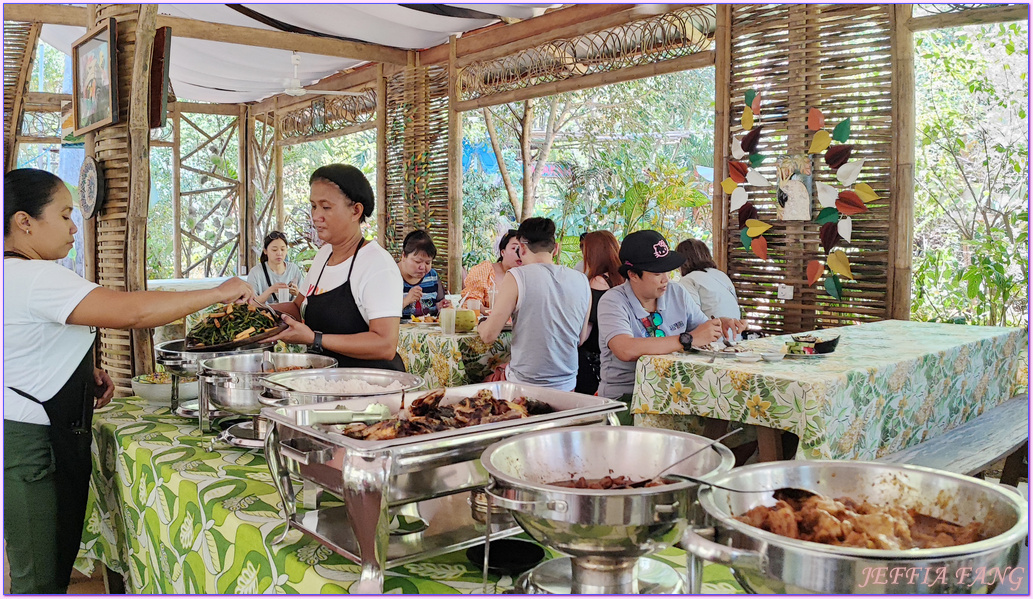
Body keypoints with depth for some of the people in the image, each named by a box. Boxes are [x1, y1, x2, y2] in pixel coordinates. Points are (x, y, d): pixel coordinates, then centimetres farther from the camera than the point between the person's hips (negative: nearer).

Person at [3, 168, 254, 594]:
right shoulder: (35, 278, -19)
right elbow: (133, 311, -28)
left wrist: (86, 375, 11)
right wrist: (218, 293, -19)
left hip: (51, 437, 10)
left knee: (58, 561, 15)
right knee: (41, 578, -2)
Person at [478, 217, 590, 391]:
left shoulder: (517, 277, -13)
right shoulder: (582, 281, 1)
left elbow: (489, 335, -11)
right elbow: (581, 339, 11)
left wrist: (481, 325, 12)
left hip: (525, 386, -5)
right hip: (567, 386, 5)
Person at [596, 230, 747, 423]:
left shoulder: (677, 293, 8)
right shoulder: (613, 301, -11)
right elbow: (626, 350, -29)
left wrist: (720, 325, -5)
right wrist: (689, 340, -28)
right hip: (624, 397, -5)